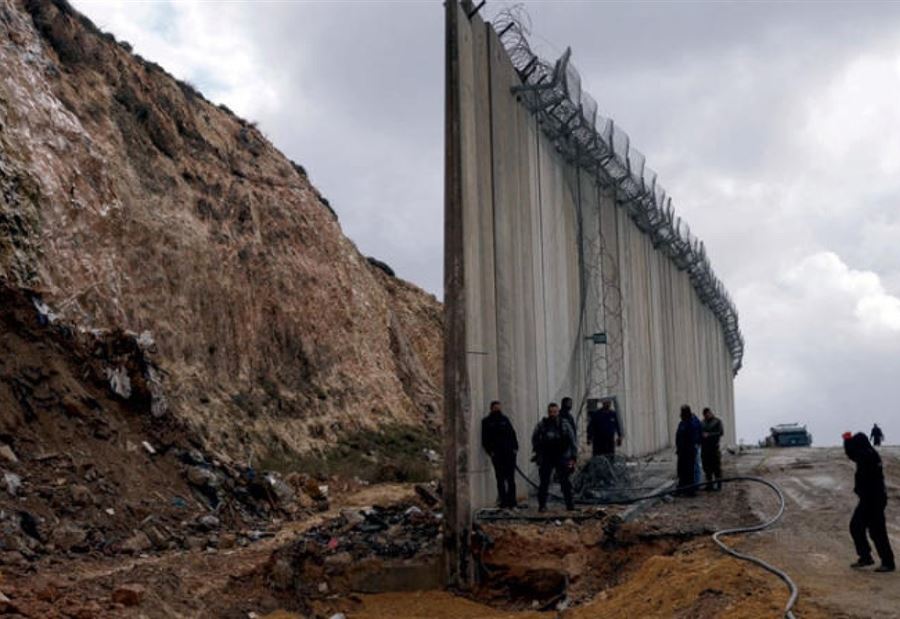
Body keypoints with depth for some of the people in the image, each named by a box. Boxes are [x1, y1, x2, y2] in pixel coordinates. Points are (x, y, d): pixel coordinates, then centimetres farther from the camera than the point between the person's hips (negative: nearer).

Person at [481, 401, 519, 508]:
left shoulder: (505, 419, 14)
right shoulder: (486, 421, 6)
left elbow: (512, 433, 13)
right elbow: (485, 439, 2)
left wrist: (515, 447, 2)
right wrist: (490, 451, -9)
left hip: (509, 452, 2)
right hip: (497, 454, -2)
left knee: (511, 477, 2)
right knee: (500, 478, 0)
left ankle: (511, 500, 6)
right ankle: (503, 500, 2)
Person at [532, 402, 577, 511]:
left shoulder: (565, 425, -1)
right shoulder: (541, 425, 0)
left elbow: (572, 442, 2)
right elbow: (534, 439, 14)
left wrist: (573, 457, -3)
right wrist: (538, 452, 7)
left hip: (561, 458, 0)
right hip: (546, 459, 1)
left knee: (565, 482, -3)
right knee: (544, 482, 0)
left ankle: (570, 504, 5)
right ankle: (542, 505, 9)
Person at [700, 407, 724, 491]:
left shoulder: (717, 421, -1)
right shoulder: (703, 423, 15)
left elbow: (721, 432, -10)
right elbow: (700, 433, 20)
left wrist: (709, 435, -16)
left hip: (714, 447, -5)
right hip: (705, 448, 5)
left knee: (716, 467, -2)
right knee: (707, 468, 8)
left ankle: (718, 485, 3)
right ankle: (709, 484, 15)